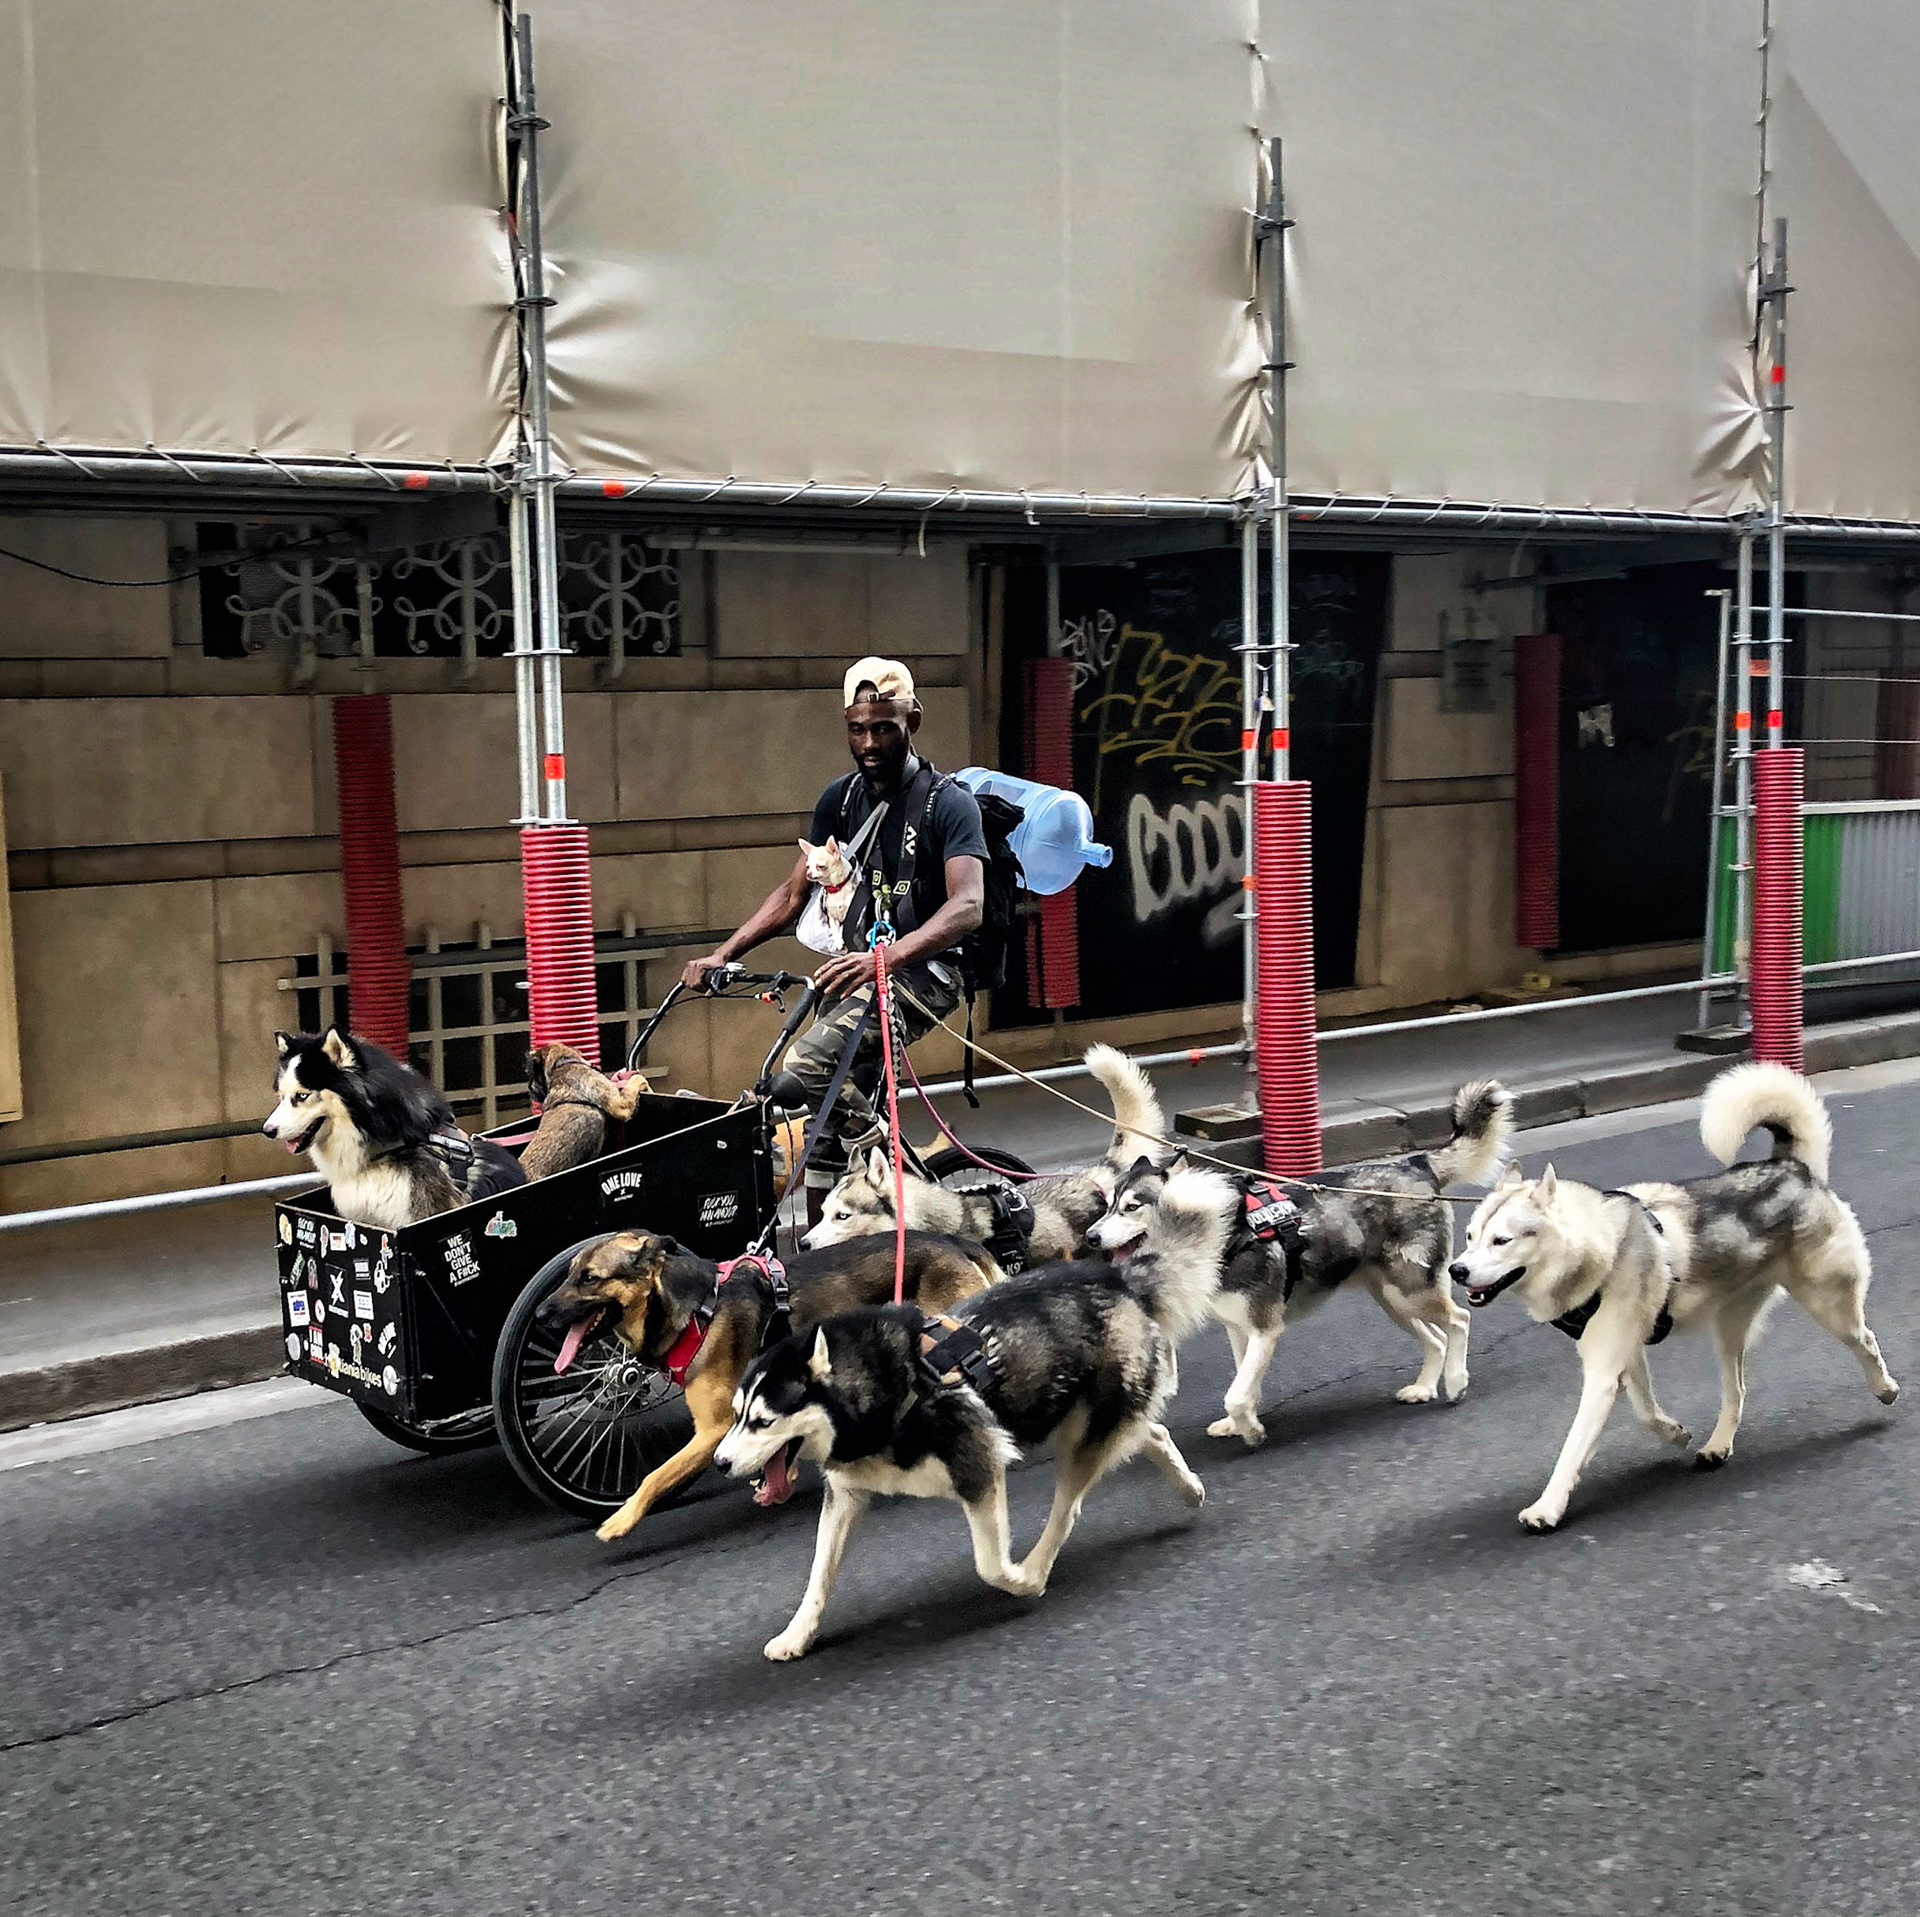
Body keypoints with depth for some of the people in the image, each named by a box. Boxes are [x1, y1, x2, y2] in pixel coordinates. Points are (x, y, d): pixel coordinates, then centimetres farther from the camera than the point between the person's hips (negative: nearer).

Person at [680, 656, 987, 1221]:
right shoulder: (840, 799, 10)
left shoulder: (948, 802, -9)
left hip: (921, 969, -6)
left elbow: (967, 904, -23)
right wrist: (723, 953, 0)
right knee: (828, 1125, 4)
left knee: (805, 1062, -28)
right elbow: (794, 893, 14)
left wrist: (884, 958, -39)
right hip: (856, 967, 6)